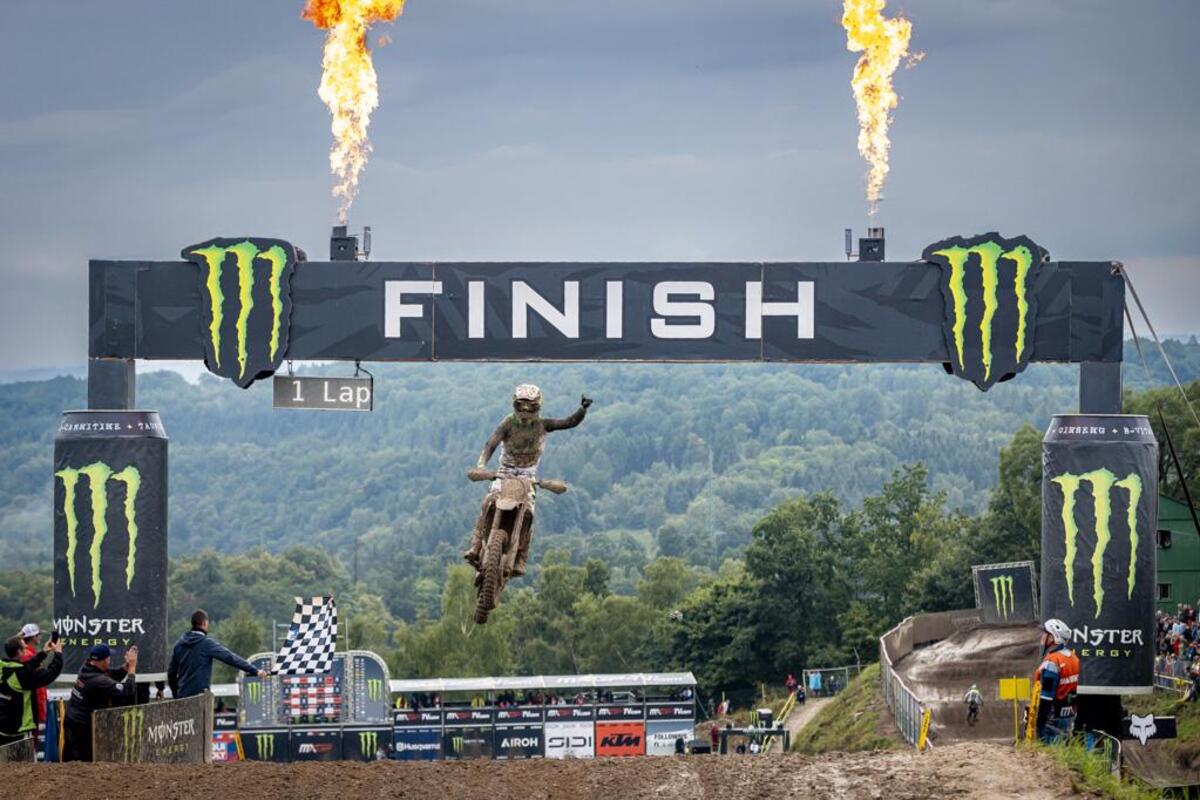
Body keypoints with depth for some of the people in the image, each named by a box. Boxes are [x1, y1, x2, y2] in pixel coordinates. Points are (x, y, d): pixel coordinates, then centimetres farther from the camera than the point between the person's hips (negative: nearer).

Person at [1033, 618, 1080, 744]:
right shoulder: (1073, 657, 8)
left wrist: (1039, 723, -19)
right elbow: (1076, 688, 16)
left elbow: (1046, 696, -23)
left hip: (1053, 719, -9)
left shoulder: (1051, 662, -21)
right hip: (1070, 717, 9)